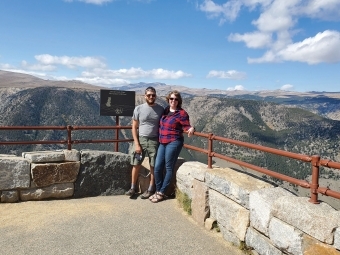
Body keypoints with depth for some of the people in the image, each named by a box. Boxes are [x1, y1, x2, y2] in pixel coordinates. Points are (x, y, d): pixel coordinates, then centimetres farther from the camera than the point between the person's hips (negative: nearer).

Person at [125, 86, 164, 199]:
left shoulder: (160, 109, 0)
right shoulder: (138, 109, -2)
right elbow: (134, 127, 0)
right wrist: (136, 144, -7)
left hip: (154, 141, 0)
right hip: (140, 139, 0)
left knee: (153, 166, 5)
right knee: (136, 165, 6)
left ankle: (151, 189, 20)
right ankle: (133, 188, 21)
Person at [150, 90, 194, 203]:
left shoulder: (182, 113, -8)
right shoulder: (165, 110, 12)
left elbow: (187, 127, -8)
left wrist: (191, 129, -28)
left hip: (174, 143, -7)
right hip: (162, 143, 7)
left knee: (169, 168, 3)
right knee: (158, 167, 5)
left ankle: (161, 193, 14)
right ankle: (158, 191, 21)